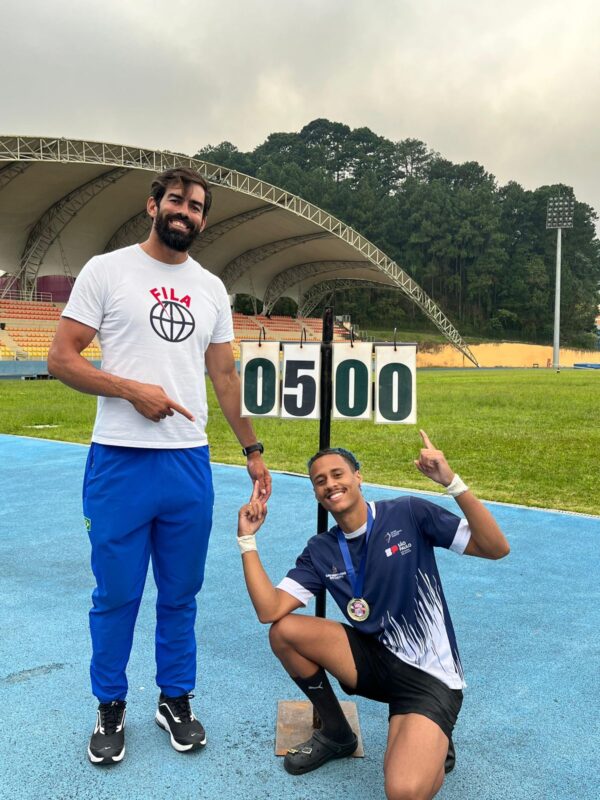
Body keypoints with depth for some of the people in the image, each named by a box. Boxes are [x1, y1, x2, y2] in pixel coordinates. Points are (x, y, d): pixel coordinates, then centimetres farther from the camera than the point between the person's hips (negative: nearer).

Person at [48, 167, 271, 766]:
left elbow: (225, 374, 16)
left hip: (190, 463, 4)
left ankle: (175, 700, 30)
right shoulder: (106, 270, -1)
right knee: (116, 594, 7)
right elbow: (61, 359, -4)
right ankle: (110, 708, 27)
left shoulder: (212, 288, 12)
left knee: (181, 594, 13)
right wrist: (132, 389, -16)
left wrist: (252, 449, 14)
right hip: (120, 462, -3)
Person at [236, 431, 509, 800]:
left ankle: (433, 744, 10)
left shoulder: (409, 514, -11)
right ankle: (336, 732, 11)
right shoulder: (320, 552, 2)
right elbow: (270, 611, -9)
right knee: (284, 631, -11)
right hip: (373, 657, 5)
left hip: (428, 675, -5)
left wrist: (452, 481, -29)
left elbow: (496, 548, -16)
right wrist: (248, 538, -10)